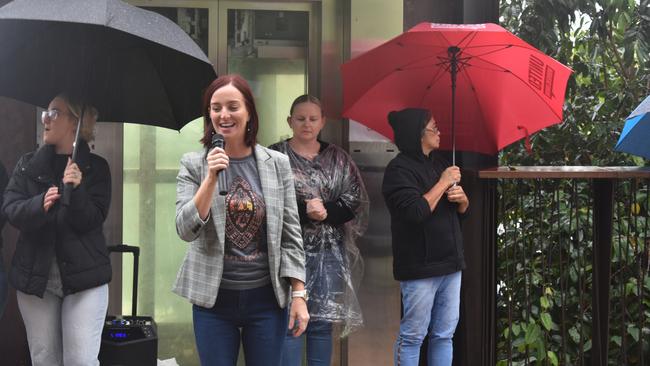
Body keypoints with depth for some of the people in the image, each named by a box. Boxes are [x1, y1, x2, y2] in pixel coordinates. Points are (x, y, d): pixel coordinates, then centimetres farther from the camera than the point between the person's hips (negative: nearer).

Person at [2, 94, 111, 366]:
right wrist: (40, 204, -23)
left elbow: (93, 220, -8)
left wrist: (77, 190, -25)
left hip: (83, 276, -3)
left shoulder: (96, 167, 1)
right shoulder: (28, 165, 9)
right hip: (35, 275, 3)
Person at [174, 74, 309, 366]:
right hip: (213, 297, 0)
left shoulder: (277, 164, 0)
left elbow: (291, 234, 2)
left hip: (266, 297, 0)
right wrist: (211, 178, -19)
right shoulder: (193, 164, -1)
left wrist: (299, 295, -2)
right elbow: (186, 230, -9)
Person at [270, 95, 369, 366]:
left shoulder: (338, 158, 10)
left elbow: (356, 201, 3)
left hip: (329, 252, 3)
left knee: (322, 323, 8)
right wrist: (304, 210, -21)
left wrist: (326, 211, -14)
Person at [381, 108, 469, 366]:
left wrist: (462, 197, -4)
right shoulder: (399, 169, -11)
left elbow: (463, 210, 19)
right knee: (412, 336, -1)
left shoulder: (438, 163, 13)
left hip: (450, 264, 8)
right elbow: (416, 212, -24)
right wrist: (444, 183, -15)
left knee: (444, 335, 11)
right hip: (419, 267, -8)